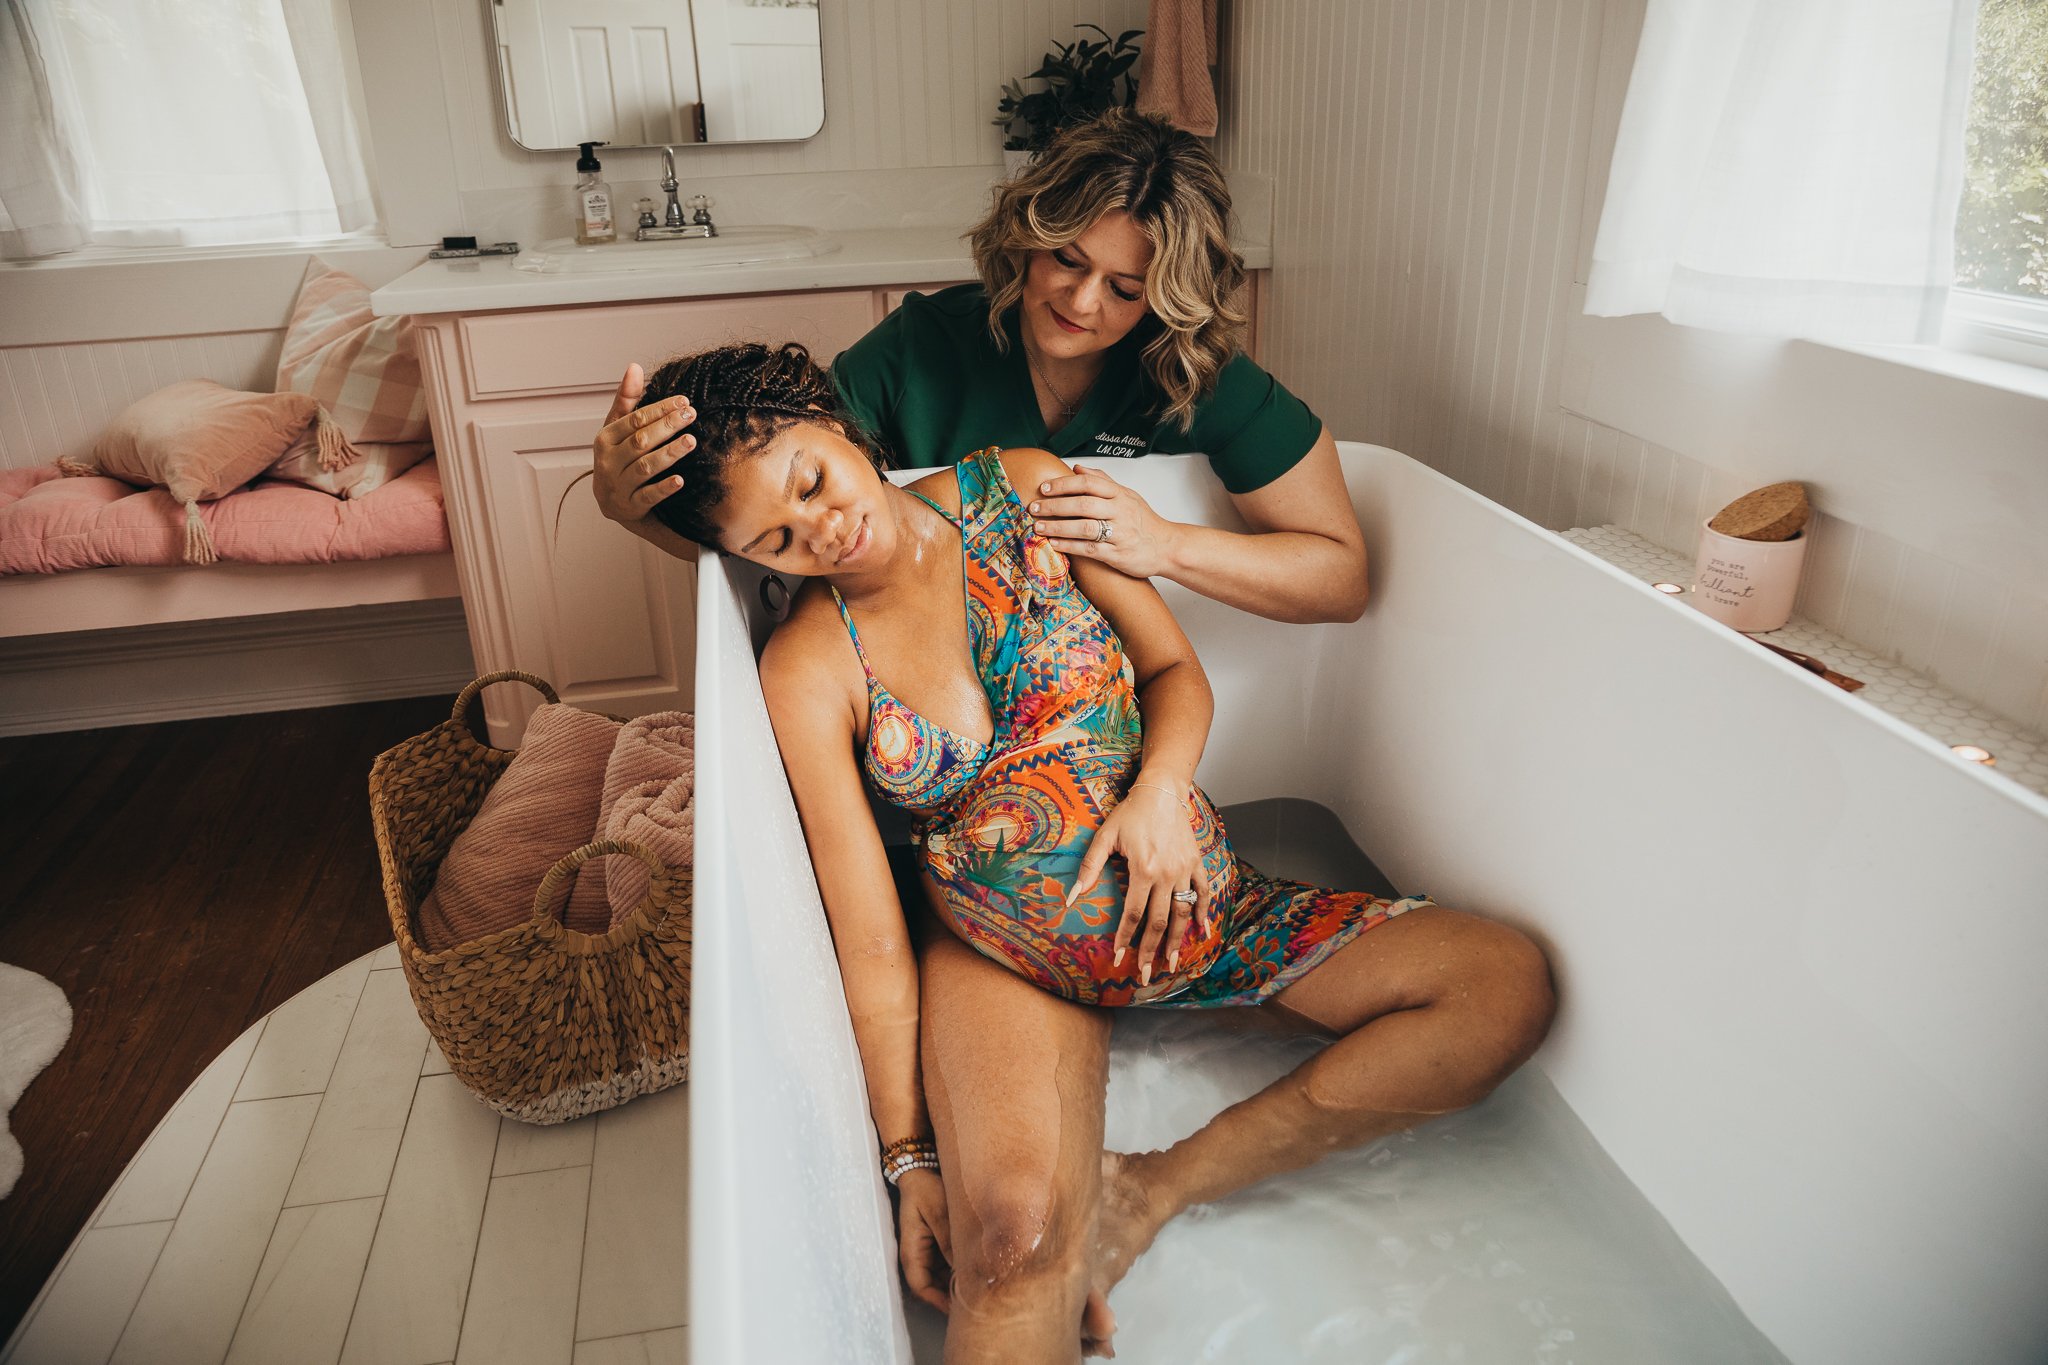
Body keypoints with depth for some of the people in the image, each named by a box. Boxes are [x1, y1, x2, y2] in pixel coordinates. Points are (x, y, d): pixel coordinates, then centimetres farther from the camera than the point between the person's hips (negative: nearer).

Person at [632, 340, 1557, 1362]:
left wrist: (1160, 785, -15)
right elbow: (871, 941, -9)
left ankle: (1156, 1187, -13)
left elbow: (1176, 671, 5)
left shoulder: (1024, 490, -2)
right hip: (1004, 958, -4)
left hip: (1186, 899, 5)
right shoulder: (805, 673, -9)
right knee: (1013, 1231, -37)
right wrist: (911, 1156, -9)